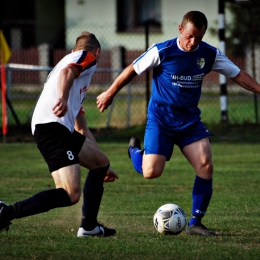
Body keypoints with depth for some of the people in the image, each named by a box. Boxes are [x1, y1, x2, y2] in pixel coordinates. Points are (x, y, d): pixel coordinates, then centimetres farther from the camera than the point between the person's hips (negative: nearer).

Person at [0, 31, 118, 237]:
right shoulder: (87, 58, 12)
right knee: (71, 195, -19)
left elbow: (82, 131, 41)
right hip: (52, 125, -10)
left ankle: (89, 226, 22)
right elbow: (67, 72, -15)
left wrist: (103, 167, 46)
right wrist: (62, 97, -36)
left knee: (101, 163, 24)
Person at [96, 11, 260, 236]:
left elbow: (237, 74, 3)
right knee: (151, 172, -15)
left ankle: (195, 223, -3)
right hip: (160, 118, -3)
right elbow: (133, 70, -3)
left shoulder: (210, 54, -4)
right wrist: (110, 93, 5)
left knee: (205, 166, -15)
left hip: (190, 120, 3)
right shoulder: (162, 51, -14)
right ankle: (135, 149, 22)